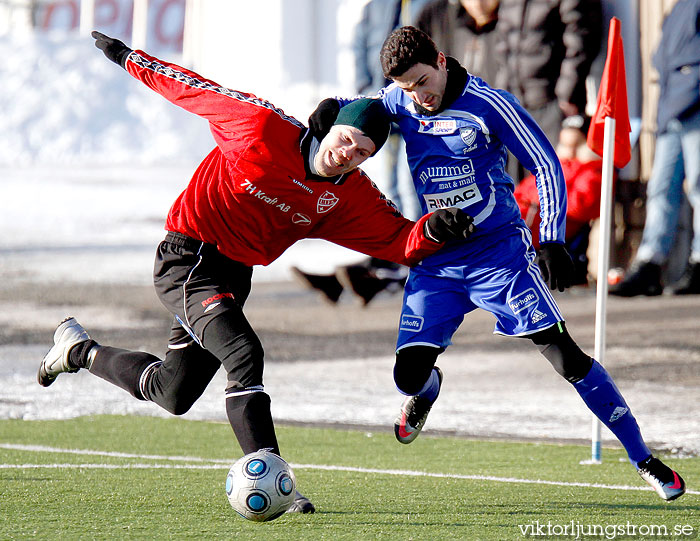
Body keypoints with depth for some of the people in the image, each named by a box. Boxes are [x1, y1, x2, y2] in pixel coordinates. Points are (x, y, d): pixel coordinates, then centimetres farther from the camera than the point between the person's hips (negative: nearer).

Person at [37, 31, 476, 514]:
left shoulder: (351, 197, -2)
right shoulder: (265, 129, -16)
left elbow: (400, 242, -4)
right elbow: (194, 90, -5)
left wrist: (433, 229, -25)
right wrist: (132, 60, 3)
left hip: (235, 275, 7)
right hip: (187, 258, -7)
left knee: (172, 394, 14)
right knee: (244, 353, -27)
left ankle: (79, 350, 38)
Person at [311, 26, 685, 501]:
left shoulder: (487, 104, -14)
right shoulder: (399, 104, 0)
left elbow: (546, 165, -10)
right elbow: (355, 108, 20)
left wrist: (552, 242, -16)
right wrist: (330, 108, -5)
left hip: (500, 252, -4)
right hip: (437, 260, 4)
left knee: (564, 354, -11)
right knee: (409, 376, -6)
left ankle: (643, 458, -2)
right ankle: (428, 390, 35)